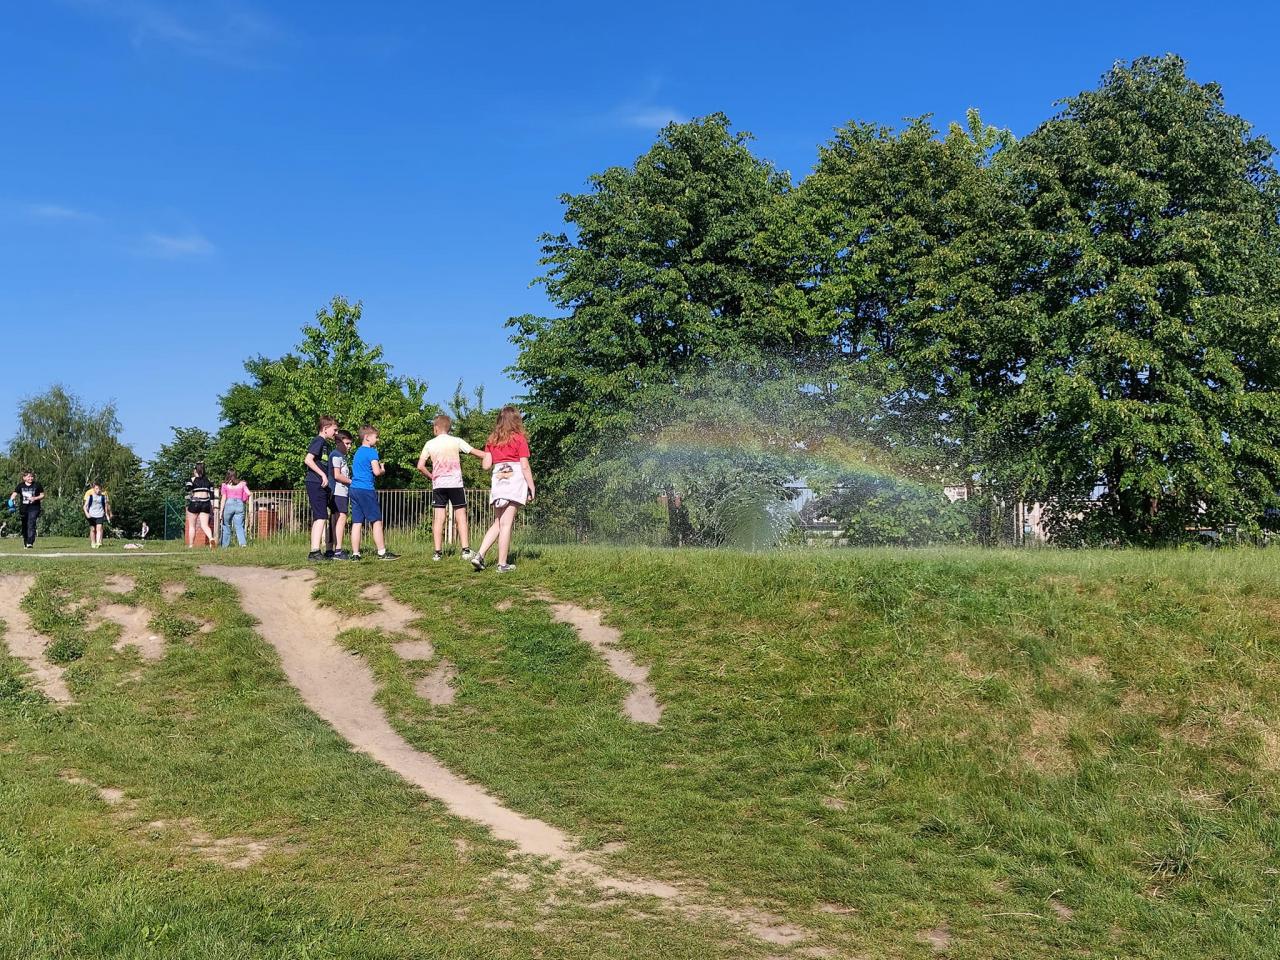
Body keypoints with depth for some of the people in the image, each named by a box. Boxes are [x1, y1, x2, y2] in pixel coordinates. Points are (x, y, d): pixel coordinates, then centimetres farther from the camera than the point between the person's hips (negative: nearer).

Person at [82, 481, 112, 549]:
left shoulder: (103, 495, -1)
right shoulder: (90, 495, -5)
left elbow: (106, 505, 11)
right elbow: (85, 505, -2)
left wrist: (107, 515, 16)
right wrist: (86, 513, -18)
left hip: (100, 515, 0)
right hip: (91, 515, 0)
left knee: (99, 528, -13)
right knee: (92, 529, 5)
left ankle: (98, 543, -22)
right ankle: (93, 544, 14)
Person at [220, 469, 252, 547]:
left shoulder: (225, 485, 6)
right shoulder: (242, 484, 11)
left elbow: (224, 498, 2)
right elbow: (249, 494, 2)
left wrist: (221, 511, 2)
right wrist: (249, 506, 13)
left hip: (229, 504, -1)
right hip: (240, 504, 1)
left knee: (226, 526, 12)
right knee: (239, 526, 0)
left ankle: (225, 546, 14)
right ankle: (242, 543, -21)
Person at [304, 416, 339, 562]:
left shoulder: (325, 443, 20)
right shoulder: (318, 440, -9)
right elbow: (308, 460, -20)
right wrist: (322, 474, -19)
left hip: (321, 485, 10)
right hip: (316, 483, -10)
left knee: (317, 518, 11)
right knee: (321, 517, -14)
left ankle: (314, 552, 15)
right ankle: (315, 551, -18)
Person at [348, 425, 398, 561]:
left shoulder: (357, 452, 19)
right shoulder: (371, 451, -7)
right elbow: (376, 472, -15)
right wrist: (383, 470, 6)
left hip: (354, 488, 8)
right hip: (366, 489, -8)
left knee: (357, 522, 6)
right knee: (376, 521, -3)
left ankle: (355, 554, 4)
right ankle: (382, 552, -2)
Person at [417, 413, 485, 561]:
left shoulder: (430, 444, 5)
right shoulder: (456, 441, 1)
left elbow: (420, 466, 0)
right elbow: (476, 453, 1)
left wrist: (431, 476, 14)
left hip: (438, 485, 1)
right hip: (455, 484, -1)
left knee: (438, 519, 3)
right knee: (461, 518, 2)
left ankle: (437, 552, 1)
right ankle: (466, 550, -4)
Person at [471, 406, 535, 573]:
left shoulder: (492, 440, 12)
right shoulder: (520, 439, -1)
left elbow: (486, 465, 7)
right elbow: (525, 466, -5)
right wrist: (532, 488, 0)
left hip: (497, 480, 4)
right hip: (515, 481, -4)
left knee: (497, 523, 14)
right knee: (506, 524, -4)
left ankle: (479, 555, 1)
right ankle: (502, 564, -1)